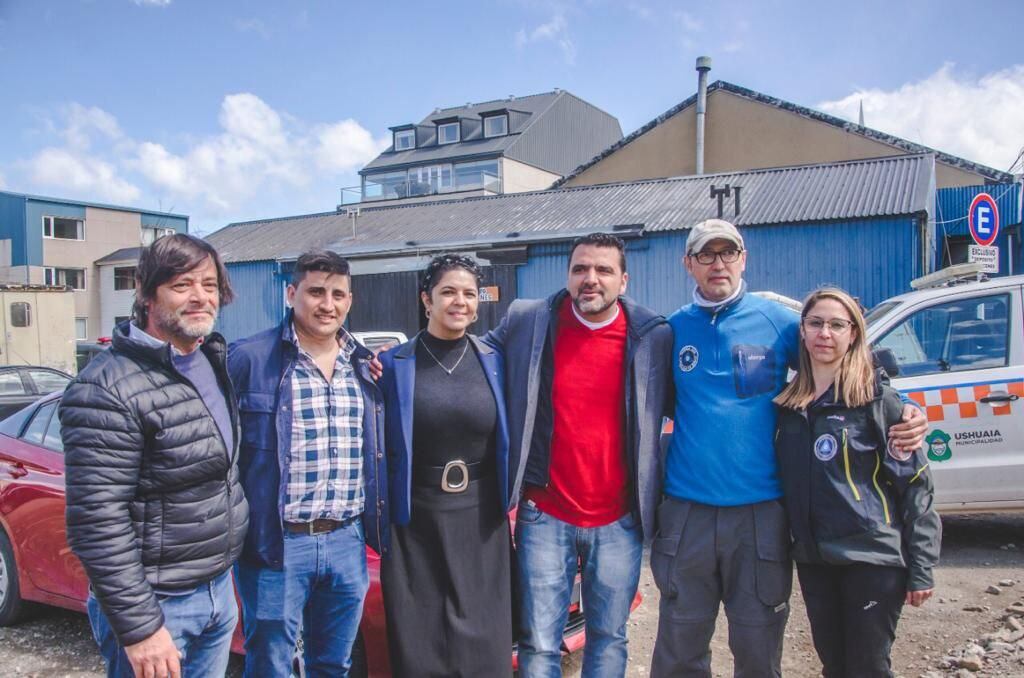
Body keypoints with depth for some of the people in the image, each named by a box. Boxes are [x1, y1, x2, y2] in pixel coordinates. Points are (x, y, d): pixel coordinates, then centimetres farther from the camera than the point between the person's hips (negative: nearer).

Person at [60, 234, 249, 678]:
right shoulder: (109, 391, -20)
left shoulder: (215, 359, 4)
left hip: (220, 589, 7)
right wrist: (139, 628, -21)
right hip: (156, 605, -7)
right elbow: (97, 524, -22)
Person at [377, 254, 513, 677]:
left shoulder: (494, 361, 3)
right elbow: (380, 446, -1)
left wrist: (512, 503, 6)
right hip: (415, 526, -2)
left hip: (482, 524, 2)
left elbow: (509, 440, 10)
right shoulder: (393, 364, -3)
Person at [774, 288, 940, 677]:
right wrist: (792, 544, 7)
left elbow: (915, 484, -8)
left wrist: (921, 567, -11)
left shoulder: (878, 399, -7)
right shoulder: (787, 403, 6)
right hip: (812, 560, 5)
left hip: (873, 559, -5)